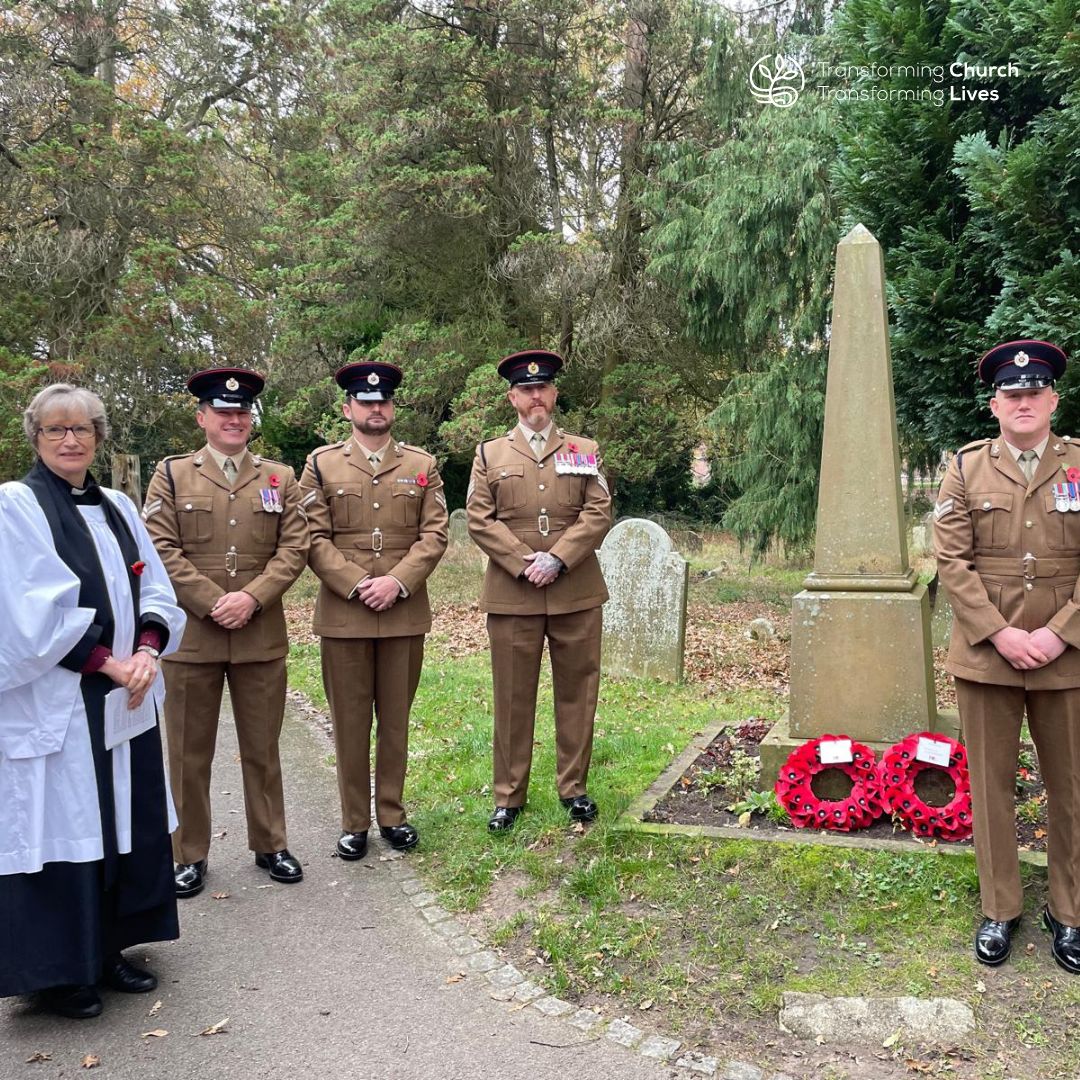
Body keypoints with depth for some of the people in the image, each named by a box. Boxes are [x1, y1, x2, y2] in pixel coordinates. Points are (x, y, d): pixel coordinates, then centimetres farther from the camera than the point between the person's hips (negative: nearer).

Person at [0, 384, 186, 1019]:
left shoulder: (117, 508, 11)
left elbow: (156, 592, 9)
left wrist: (147, 651, -10)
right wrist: (109, 663, -17)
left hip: (124, 703, 6)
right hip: (52, 706, -6)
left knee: (126, 828, 12)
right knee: (61, 830, 2)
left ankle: (111, 949, 27)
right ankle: (59, 971, 18)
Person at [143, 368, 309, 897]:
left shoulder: (279, 477, 8)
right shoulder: (172, 475, 3)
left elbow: (294, 548, 1)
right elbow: (162, 550, -5)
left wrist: (252, 598, -13)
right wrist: (214, 604, -14)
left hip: (262, 636, 2)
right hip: (190, 635, -1)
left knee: (262, 748, 12)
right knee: (189, 752, 8)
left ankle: (269, 844, 26)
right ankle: (190, 855, 21)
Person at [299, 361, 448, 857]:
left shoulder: (421, 465, 8)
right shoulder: (321, 464, 4)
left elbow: (434, 533, 1)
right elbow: (315, 538, -2)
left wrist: (397, 582, -13)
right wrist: (357, 586, -13)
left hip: (406, 612, 1)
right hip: (343, 612, -1)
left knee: (396, 718, 10)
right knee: (349, 720, 5)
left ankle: (392, 815, 23)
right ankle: (354, 824, 18)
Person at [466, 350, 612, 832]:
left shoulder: (585, 450, 10)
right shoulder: (490, 454, 8)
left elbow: (599, 513, 0)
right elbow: (479, 521, -1)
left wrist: (558, 558, -13)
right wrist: (524, 563, -12)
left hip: (576, 593, 1)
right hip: (511, 595, -1)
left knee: (577, 692, 8)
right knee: (513, 697, 5)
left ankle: (574, 787, 22)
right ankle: (509, 796, 16)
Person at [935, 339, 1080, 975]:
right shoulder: (967, 468, 2)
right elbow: (952, 560, -4)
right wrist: (1000, 634, -12)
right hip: (985, 653, 0)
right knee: (991, 785, 9)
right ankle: (1000, 910, 24)